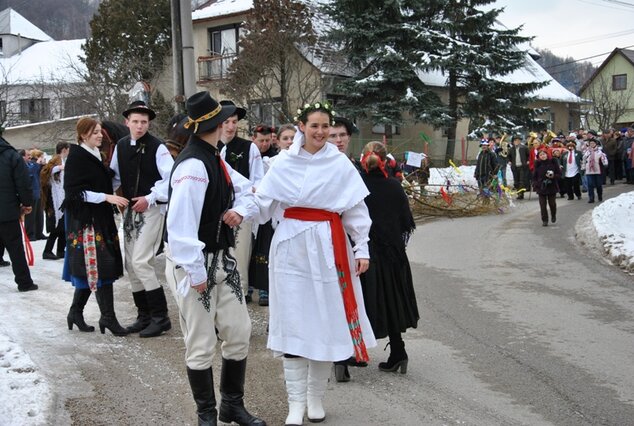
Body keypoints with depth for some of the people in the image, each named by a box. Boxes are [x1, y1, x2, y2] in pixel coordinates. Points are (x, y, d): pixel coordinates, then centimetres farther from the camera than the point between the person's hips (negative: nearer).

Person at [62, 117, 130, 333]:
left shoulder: (96, 155, 13)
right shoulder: (76, 157, -11)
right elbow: (74, 192, -17)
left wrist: (113, 199, 13)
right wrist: (106, 197, -21)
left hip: (101, 217, 8)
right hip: (84, 219, -8)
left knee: (90, 268, 10)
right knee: (98, 266, -8)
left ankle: (76, 312, 21)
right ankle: (108, 317, -4)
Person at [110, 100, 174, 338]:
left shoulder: (157, 147, -11)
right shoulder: (120, 147, 7)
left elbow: (171, 178, -14)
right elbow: (115, 176, 15)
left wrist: (150, 198, -19)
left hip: (152, 209, -7)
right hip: (130, 209, 7)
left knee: (142, 261, -14)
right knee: (131, 264, 10)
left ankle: (160, 317, -3)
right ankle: (144, 316, 22)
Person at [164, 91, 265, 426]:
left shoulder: (215, 160, 8)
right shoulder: (193, 165, -21)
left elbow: (247, 191, 20)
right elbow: (180, 224, -25)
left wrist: (238, 210, -3)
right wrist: (196, 273, -21)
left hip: (222, 259, 9)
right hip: (195, 263, -9)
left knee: (239, 332, 12)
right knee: (201, 346, 4)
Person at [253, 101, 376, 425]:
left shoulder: (341, 164, 1)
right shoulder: (283, 162, 2)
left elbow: (356, 209, 2)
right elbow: (263, 202, 3)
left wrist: (362, 248, 0)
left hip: (328, 246, 0)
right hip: (291, 247, 0)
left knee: (326, 319, 5)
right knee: (293, 322, 0)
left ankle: (316, 396, 21)